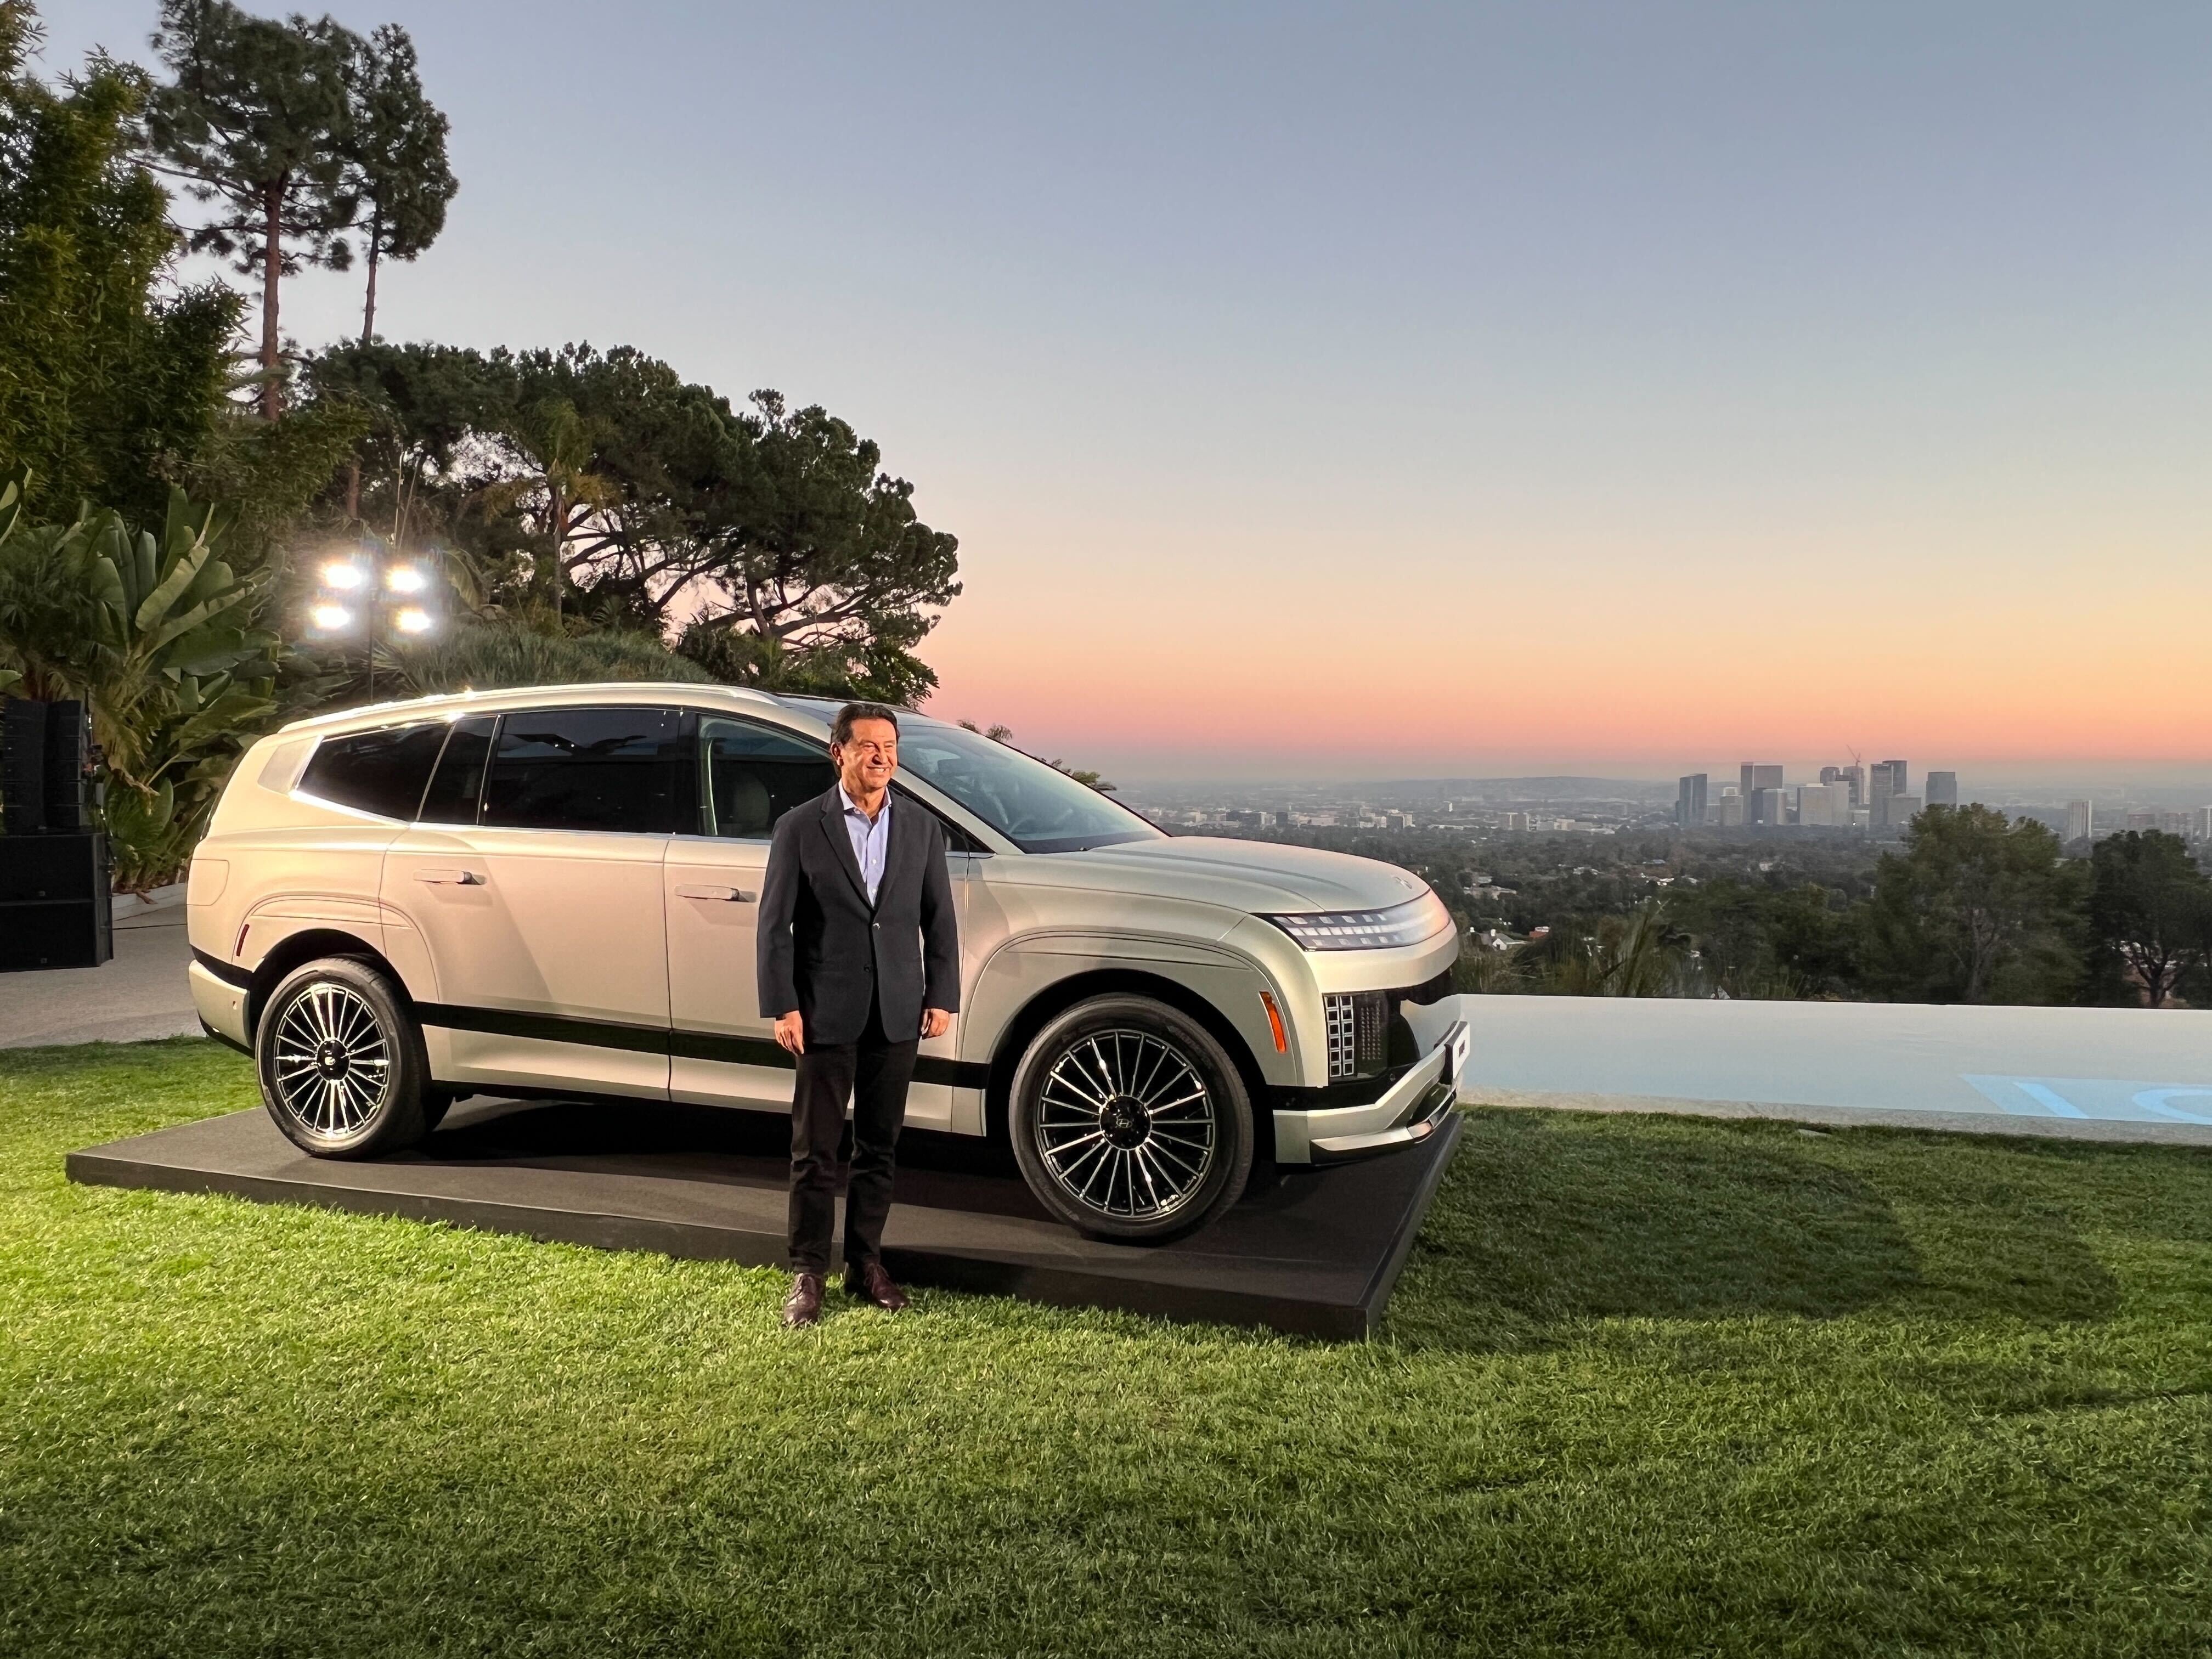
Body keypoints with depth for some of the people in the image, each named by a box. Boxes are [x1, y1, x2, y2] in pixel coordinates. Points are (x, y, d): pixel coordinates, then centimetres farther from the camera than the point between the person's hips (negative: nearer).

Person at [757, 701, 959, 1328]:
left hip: (897, 1016, 3)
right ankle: (807, 1274, 15)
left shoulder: (922, 828, 7)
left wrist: (942, 997, 3)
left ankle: (866, 1264, 25)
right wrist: (782, 1006, -9)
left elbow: (939, 920, 9)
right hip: (826, 1015, -3)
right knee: (815, 1153, 3)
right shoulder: (799, 828, -3)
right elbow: (775, 924, -4)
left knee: (879, 1149, 12)